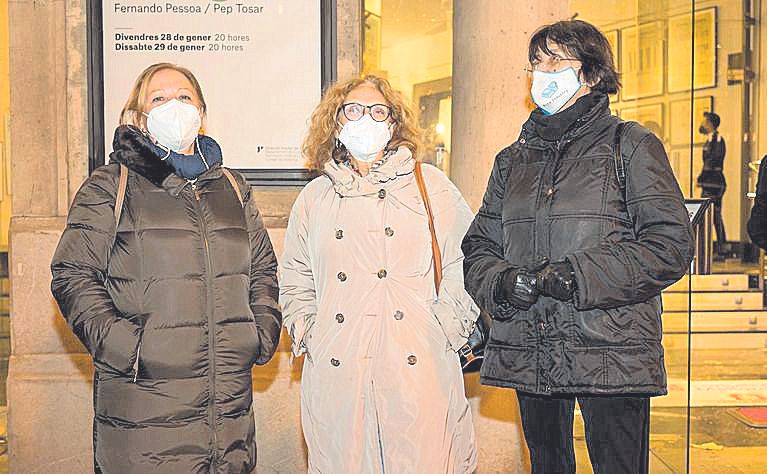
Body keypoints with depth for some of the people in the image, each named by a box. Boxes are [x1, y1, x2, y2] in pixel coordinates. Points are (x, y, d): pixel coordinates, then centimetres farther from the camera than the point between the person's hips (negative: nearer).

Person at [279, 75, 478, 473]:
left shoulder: (432, 186, 9)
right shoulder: (314, 198, 16)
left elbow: (468, 261, 7)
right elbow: (294, 279, 21)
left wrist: (449, 326, -1)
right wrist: (306, 333, 9)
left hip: (419, 369, -2)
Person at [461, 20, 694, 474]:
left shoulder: (632, 146, 1)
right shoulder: (513, 160, 16)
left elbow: (671, 245, -9)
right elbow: (478, 247, 15)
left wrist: (576, 276, -17)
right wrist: (500, 282, -8)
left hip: (611, 355, -4)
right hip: (528, 355, 5)